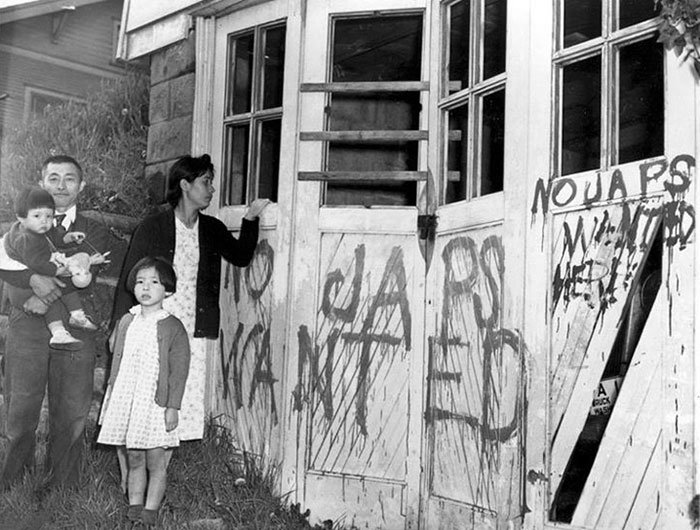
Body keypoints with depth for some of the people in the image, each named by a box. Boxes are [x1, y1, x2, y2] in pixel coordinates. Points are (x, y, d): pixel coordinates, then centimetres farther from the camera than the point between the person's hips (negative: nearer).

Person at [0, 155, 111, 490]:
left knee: (71, 414, 4)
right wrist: (34, 280, -23)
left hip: (74, 329, 0)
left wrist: (50, 296, -18)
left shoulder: (94, 233, 12)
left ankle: (62, 488, 15)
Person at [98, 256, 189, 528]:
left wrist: (172, 407, -11)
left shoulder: (173, 327, -7)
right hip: (125, 401, 4)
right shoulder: (126, 322, 8)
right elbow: (115, 357, 17)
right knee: (133, 459, 12)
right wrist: (111, 397, 14)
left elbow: (179, 370, -8)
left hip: (155, 403, -4)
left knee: (155, 461, 2)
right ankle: (134, 508, 21)